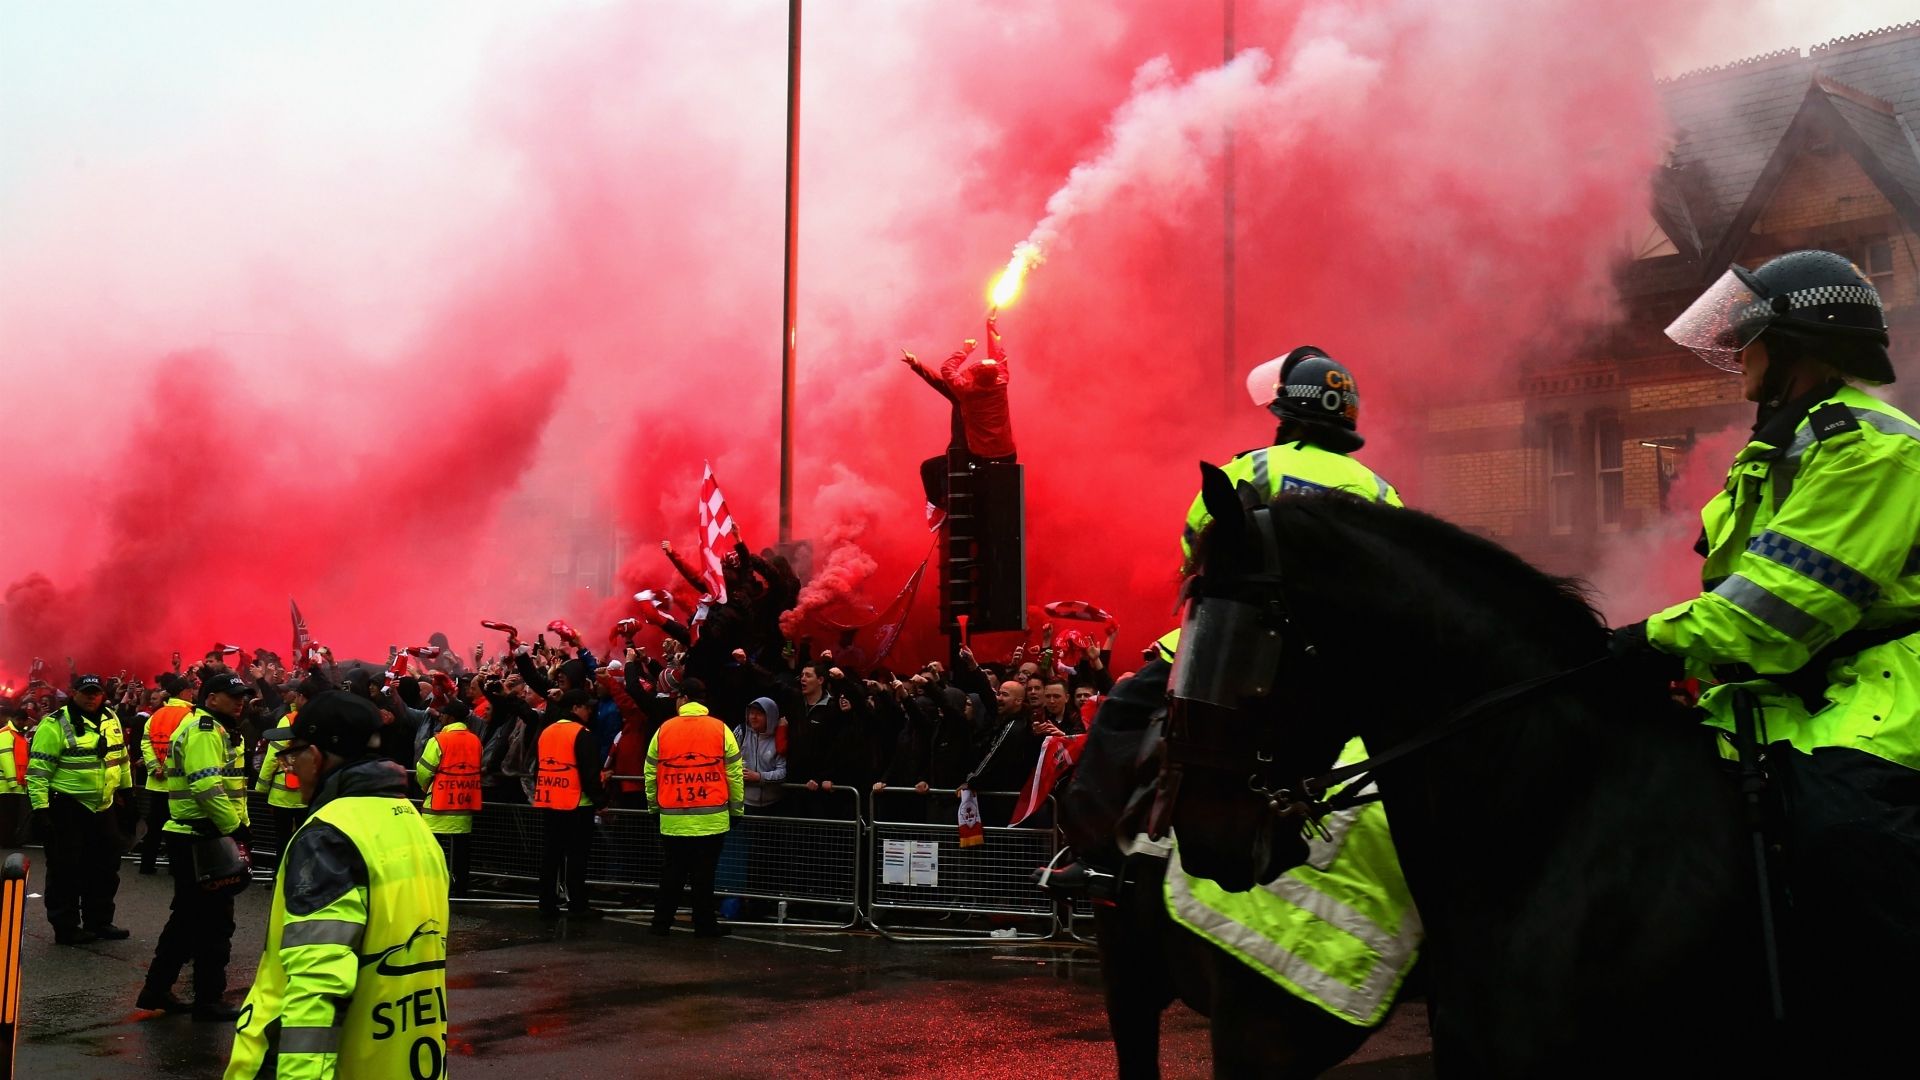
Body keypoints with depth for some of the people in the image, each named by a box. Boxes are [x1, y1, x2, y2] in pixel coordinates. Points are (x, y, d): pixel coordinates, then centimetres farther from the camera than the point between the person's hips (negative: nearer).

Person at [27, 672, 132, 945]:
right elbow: (38, 769, -15)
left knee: (105, 868, 13)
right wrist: (40, 809, -19)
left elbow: (120, 755, 21)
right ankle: (66, 928, 9)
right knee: (66, 871, -1)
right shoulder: (56, 724, -14)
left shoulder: (110, 719, 7)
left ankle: (99, 922, 26)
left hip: (102, 807, 7)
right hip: (67, 809, -7)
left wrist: (126, 788, 23)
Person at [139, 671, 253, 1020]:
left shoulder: (213, 729, 19)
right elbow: (208, 787, -26)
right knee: (215, 921, -3)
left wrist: (239, 823, 11)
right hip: (201, 838, -11)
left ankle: (157, 989, 25)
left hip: (195, 837, 11)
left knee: (188, 916, 17)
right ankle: (209, 1000, 4)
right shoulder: (204, 730, -15)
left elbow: (226, 784, 22)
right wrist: (234, 826, -20)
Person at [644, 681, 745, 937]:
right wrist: (737, 808, 9)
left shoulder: (664, 729, 3)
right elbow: (735, 773, 0)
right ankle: (704, 925, 6)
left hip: (673, 818, 2)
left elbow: (651, 772, 7)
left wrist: (654, 805, 19)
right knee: (704, 874, 3)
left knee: (672, 873, 12)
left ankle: (662, 923, 15)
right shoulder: (720, 729, -1)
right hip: (711, 817, -2)